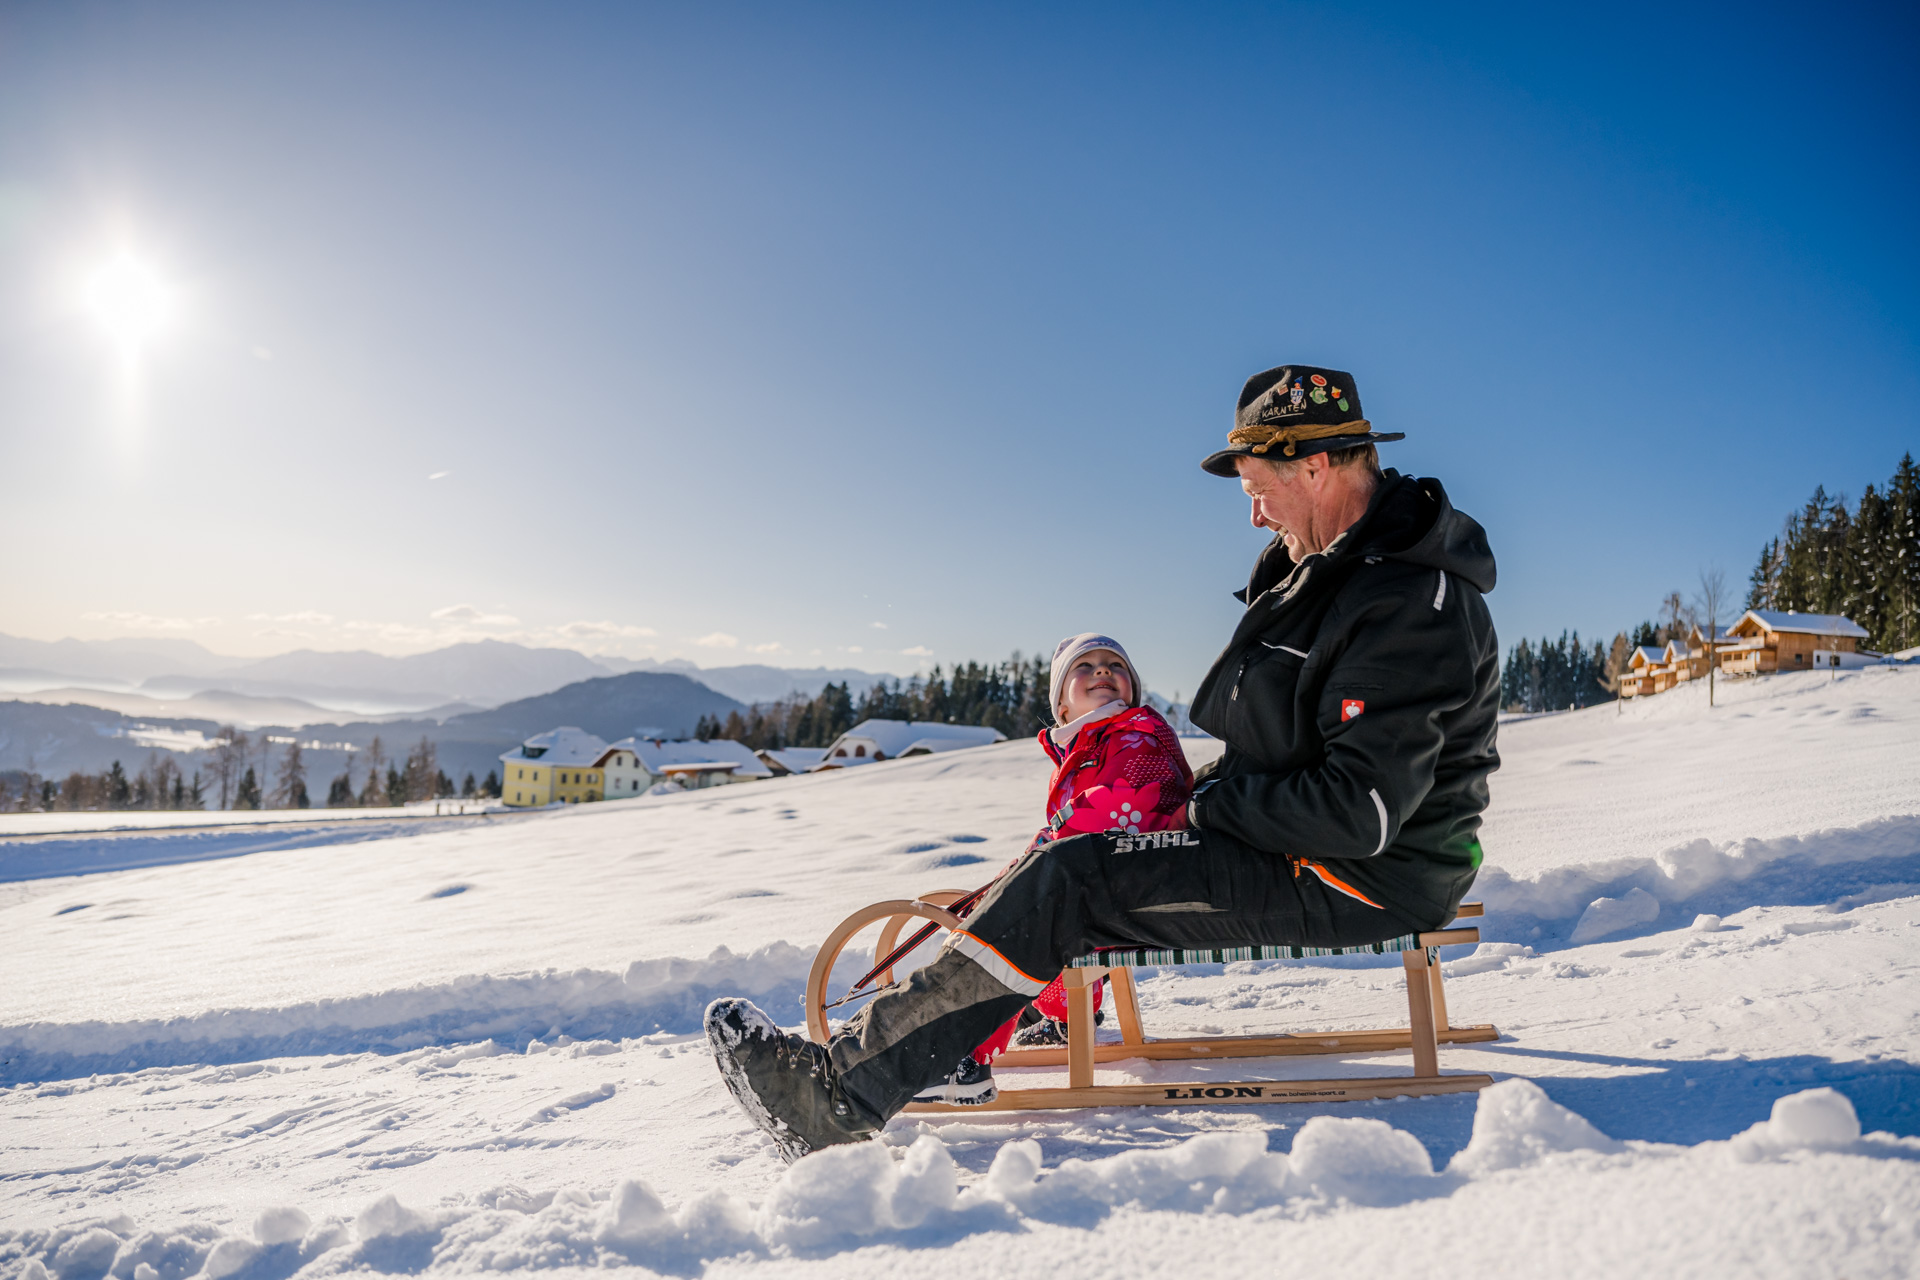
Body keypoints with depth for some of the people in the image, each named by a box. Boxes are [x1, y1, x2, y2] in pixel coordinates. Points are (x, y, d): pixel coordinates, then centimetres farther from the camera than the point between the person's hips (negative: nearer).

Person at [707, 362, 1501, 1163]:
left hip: (1360, 881, -10)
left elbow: (1362, 812, -28)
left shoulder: (1409, 603, -23)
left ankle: (844, 1091, -11)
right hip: (1302, 827, 10)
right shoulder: (1338, 563, 10)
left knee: (1069, 882, -18)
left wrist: (1213, 804, -15)